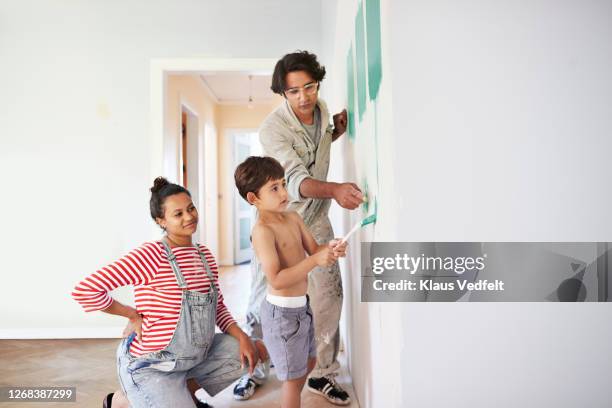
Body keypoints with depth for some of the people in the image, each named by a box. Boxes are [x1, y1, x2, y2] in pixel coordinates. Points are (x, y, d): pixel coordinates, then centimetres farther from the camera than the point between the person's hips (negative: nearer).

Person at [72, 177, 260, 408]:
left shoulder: (205, 255, 0)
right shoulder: (151, 255, -23)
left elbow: (218, 307, 8)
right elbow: (85, 289, -27)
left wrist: (241, 336, -8)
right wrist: (133, 315, -17)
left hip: (195, 355, 7)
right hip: (150, 365, -7)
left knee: (243, 354, 2)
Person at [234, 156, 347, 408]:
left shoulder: (293, 218, 2)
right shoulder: (262, 230, -23)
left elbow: (313, 249, 5)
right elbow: (277, 280, -29)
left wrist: (330, 249, -17)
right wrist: (315, 261, -34)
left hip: (302, 305, 9)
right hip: (282, 311, -9)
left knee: (309, 361, 28)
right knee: (293, 377, 9)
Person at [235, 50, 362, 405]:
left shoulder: (322, 108, -3)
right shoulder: (272, 129, -23)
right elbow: (296, 179, -36)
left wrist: (337, 131, -3)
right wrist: (335, 190, -55)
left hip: (316, 220, 5)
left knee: (329, 295, 1)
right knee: (264, 297, 5)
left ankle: (323, 374, 19)